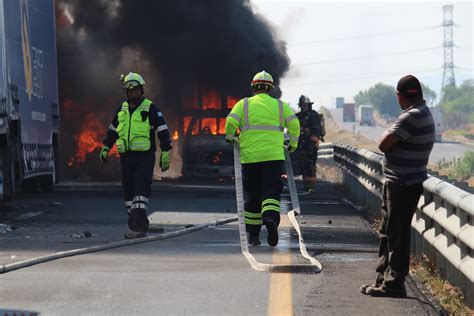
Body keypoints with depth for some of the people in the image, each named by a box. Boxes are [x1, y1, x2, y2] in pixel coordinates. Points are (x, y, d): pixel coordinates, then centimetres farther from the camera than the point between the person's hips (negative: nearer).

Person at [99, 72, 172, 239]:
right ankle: (134, 224, 15)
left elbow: (163, 131, -4)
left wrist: (165, 153, -9)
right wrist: (105, 148, 19)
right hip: (126, 157, 6)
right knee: (128, 192, 8)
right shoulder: (122, 109, 14)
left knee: (141, 189, -14)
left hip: (145, 157, -6)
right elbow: (112, 130, 26)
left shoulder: (150, 108, -3)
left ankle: (139, 224, -18)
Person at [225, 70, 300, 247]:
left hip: (250, 156, 1)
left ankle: (253, 234, 14)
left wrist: (229, 138, 12)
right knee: (271, 192, -2)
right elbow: (294, 124, 1)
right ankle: (271, 219, -32)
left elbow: (231, 122, -6)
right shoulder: (280, 105, 9)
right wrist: (293, 143, 16)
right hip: (274, 157, -1)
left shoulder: (244, 104, 6)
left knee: (252, 196, 10)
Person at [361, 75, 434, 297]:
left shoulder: (412, 116, -20)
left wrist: (387, 134, -4)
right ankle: (384, 279, 25)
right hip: (400, 183, 10)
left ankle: (394, 283, 2)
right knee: (388, 232, 17)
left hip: (403, 185, -10)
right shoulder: (423, 114, 13)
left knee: (397, 235, -4)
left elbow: (384, 145, -22)